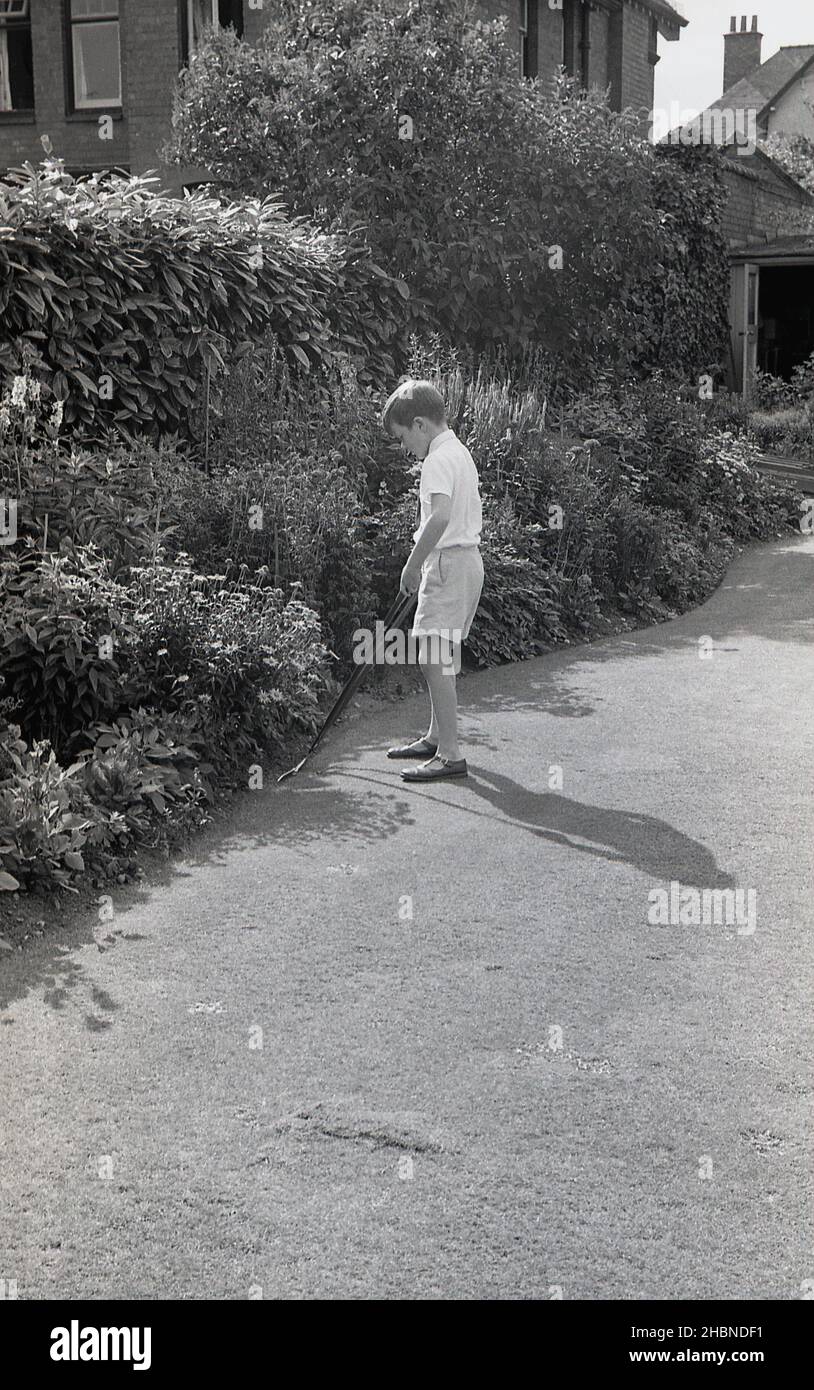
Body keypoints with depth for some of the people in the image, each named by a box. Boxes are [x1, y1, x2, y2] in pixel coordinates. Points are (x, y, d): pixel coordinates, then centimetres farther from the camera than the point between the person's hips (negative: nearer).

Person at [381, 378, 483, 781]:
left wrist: (413, 565, -24)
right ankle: (436, 737, 30)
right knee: (437, 659, 18)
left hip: (448, 563, -10)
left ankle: (450, 755, -6)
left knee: (436, 662, -9)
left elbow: (441, 516, -31)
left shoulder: (439, 460, -15)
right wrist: (423, 562, 18)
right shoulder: (459, 452, 17)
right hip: (467, 556, 10)